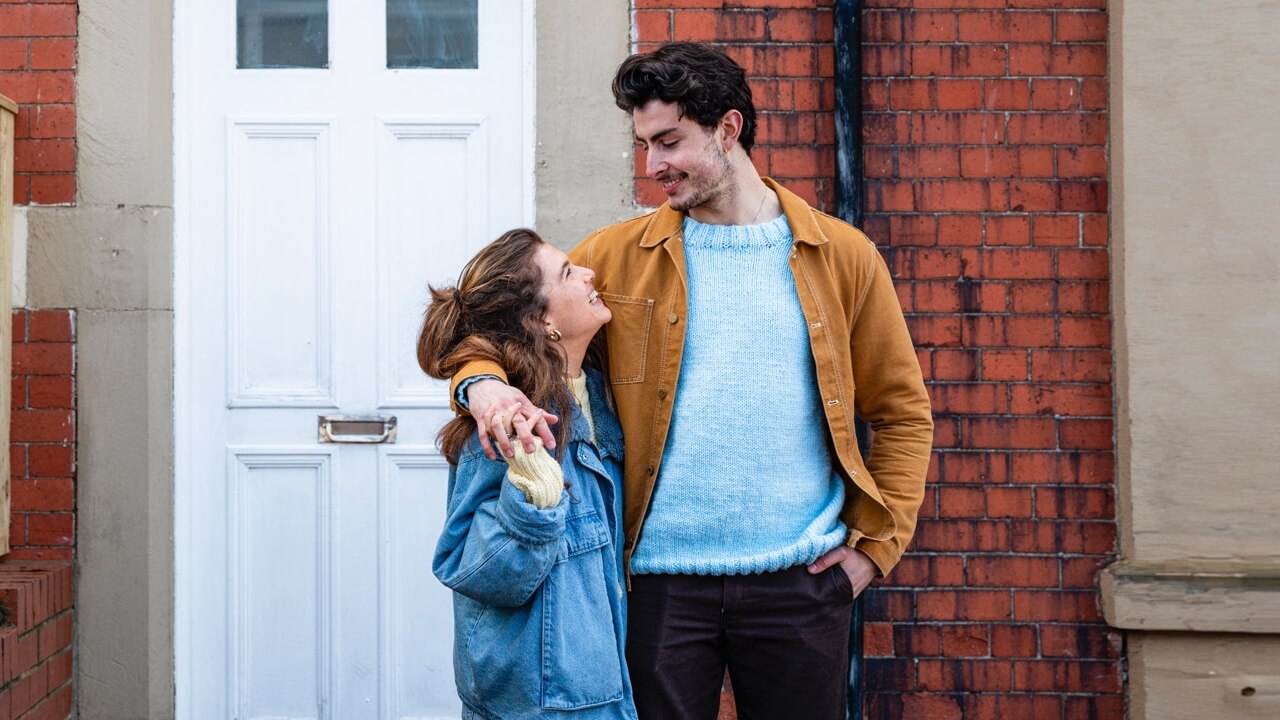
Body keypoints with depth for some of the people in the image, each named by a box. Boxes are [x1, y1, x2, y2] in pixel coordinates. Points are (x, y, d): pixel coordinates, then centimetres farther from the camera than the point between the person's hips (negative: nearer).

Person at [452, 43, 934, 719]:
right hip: (664, 579, 0)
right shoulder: (616, 256, 4)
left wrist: (873, 544, 1)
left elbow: (903, 414, 9)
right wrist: (483, 383, -19)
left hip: (801, 582, 0)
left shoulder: (842, 256, 4)